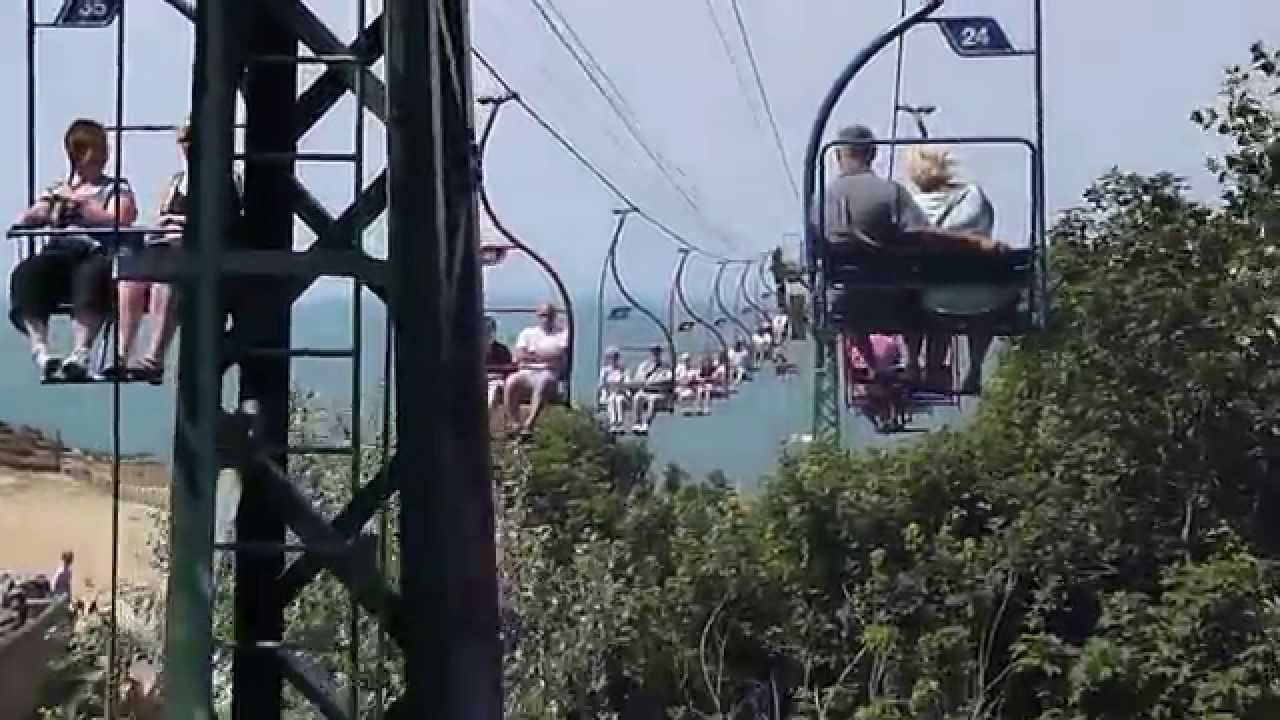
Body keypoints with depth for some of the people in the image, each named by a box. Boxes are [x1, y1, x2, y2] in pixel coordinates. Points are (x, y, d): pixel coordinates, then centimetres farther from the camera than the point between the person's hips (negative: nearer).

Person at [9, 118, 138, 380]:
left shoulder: (118, 188, 20)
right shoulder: (57, 191, 29)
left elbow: (118, 221, 1)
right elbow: (23, 220, 17)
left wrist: (79, 201, -3)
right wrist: (37, 212, -5)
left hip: (97, 254, -3)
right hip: (58, 255, 3)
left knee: (91, 276, -40)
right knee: (26, 274, -31)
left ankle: (80, 353, -52)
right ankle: (40, 352, -43)